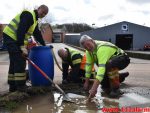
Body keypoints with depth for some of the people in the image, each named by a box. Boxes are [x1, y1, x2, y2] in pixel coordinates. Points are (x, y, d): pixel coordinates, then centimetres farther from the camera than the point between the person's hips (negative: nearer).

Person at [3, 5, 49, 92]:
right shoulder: (28, 15, -14)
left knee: (15, 63, 11)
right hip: (11, 37, -10)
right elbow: (21, 31, -24)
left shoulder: (35, 20, 18)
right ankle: (21, 87, -6)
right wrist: (22, 47, -26)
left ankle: (13, 86, 17)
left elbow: (37, 34, 25)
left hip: (14, 39, 10)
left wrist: (44, 45, 26)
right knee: (20, 62, -11)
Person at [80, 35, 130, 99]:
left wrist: (94, 88, -50)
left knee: (109, 64, -36)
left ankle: (116, 89, -20)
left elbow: (102, 67, -44)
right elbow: (88, 65, -2)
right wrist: (86, 82, 0)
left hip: (123, 59, -9)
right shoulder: (88, 51, -8)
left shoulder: (102, 48, -35)